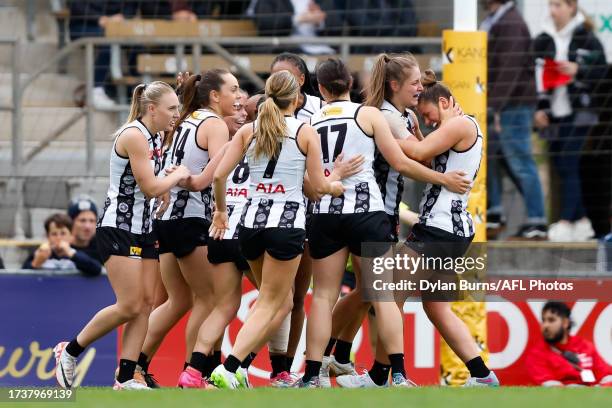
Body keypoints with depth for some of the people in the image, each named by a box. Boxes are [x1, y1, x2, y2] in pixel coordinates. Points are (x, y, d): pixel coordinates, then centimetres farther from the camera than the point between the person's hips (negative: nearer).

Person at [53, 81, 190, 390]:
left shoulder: (155, 138, 11)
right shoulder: (134, 135, -17)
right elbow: (150, 187, -18)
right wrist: (178, 175, -2)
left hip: (143, 229, 9)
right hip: (118, 227, -9)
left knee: (146, 303, -1)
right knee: (129, 306, -13)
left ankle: (125, 378, -2)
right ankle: (69, 352, 3)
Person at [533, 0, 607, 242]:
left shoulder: (586, 38, -3)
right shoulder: (543, 40, 9)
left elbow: (602, 72, -3)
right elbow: (537, 77, 12)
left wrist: (577, 71, -17)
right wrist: (539, 108, 4)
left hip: (579, 113, -5)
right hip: (553, 113, 5)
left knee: (569, 166, -12)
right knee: (561, 168, 7)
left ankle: (566, 222, -13)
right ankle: (581, 221, 17)